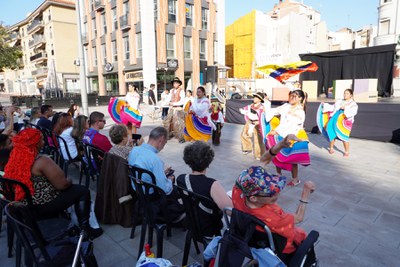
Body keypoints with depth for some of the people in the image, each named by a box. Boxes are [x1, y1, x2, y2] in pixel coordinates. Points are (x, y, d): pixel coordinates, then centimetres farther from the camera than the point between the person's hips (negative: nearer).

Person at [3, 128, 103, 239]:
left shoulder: (16, 158, -2)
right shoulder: (42, 161, -26)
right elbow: (62, 185, -22)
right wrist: (69, 181, 0)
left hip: (25, 203, 9)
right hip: (43, 206, -9)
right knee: (83, 191, 0)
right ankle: (85, 229, 5)